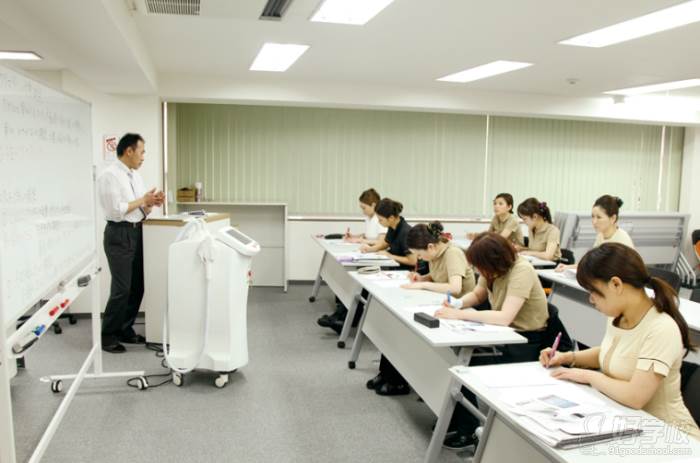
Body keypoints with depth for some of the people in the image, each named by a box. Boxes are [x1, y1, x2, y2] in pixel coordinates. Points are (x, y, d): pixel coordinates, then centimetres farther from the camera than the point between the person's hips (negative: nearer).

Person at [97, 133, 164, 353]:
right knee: (122, 289, -6)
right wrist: (142, 199, -12)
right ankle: (107, 336, 8)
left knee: (137, 287, 11)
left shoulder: (135, 176, 14)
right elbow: (116, 211, -20)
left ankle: (125, 330, 24)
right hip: (119, 235, -8)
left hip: (136, 232, 8)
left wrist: (151, 203, -2)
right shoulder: (110, 175, -12)